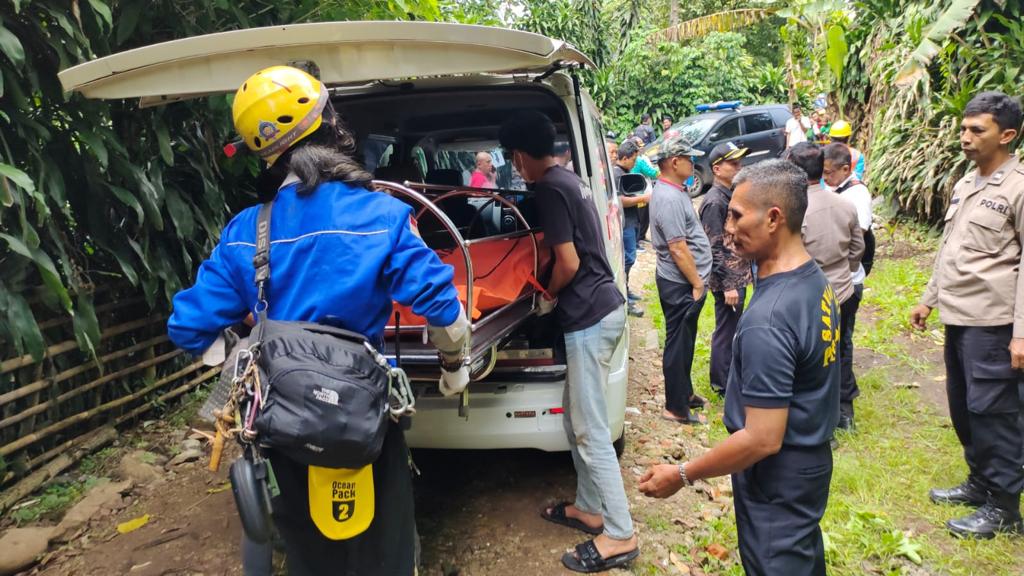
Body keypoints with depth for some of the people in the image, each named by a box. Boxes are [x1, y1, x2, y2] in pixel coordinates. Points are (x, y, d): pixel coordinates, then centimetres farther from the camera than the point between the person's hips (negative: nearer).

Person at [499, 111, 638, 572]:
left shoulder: (549, 189, -15)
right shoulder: (569, 180, 14)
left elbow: (569, 263, -17)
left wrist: (549, 296, 1)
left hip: (589, 317, -10)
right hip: (603, 307, 10)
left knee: (590, 429, -3)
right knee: (577, 418, 18)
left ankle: (619, 536, 7)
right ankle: (589, 507, 30)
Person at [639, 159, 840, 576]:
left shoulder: (767, 320, -32)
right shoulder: (815, 278, -2)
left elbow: (762, 440, -30)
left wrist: (682, 475, -19)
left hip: (778, 480, -9)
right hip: (810, 459, 9)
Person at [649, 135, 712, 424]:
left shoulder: (673, 192, 11)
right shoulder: (669, 198, -22)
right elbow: (678, 249, -24)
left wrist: (697, 281, 19)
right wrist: (697, 283, -17)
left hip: (683, 282, 10)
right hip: (681, 284, -10)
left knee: (684, 341, 21)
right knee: (678, 343, 0)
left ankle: (684, 392, 36)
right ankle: (676, 408, 10)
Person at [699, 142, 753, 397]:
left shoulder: (729, 195, 10)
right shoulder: (714, 202, -19)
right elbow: (715, 248, -21)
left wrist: (740, 278, 18)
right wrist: (728, 286, -21)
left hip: (738, 276, 9)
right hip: (728, 280, -9)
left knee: (731, 329, 18)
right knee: (726, 331, 2)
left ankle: (728, 374, 32)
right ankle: (722, 384, 15)